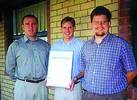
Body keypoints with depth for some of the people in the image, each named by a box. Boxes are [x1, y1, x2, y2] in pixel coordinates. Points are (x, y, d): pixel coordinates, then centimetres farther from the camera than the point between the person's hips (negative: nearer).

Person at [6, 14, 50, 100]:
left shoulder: (46, 45, 7)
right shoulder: (15, 45, 0)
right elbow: (10, 68, 4)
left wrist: (47, 78, 6)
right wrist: (21, 80, 6)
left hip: (42, 86, 2)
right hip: (23, 86, -2)